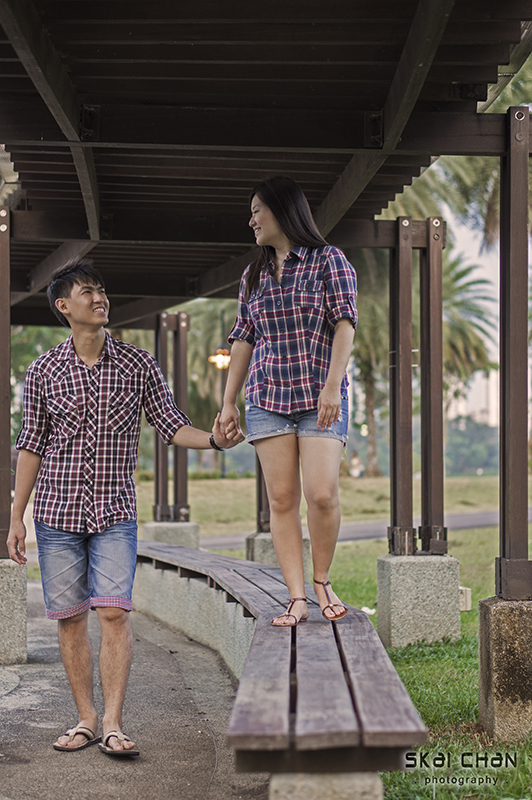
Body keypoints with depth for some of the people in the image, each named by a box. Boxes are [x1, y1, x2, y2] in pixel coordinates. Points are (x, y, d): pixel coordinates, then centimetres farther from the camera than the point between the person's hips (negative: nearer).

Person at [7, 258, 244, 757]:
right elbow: (31, 446, 7)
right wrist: (16, 517, 5)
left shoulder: (138, 365, 3)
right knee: (69, 617, 3)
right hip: (57, 511, 1)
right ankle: (86, 719, 14)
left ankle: (112, 725, -10)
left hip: (114, 513, -1)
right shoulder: (44, 372, 4)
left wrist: (213, 439, -16)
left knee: (113, 612, -12)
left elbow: (170, 426, 4)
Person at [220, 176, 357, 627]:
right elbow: (243, 340, 17)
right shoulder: (254, 276, 17)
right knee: (281, 499, -2)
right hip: (267, 399, 4)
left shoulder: (328, 261, 2)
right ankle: (297, 599, -1)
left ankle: (322, 582, 8)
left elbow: (345, 325, -6)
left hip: (320, 399, -4)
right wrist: (228, 402, 12)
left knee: (322, 494, -14)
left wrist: (333, 386, -16)